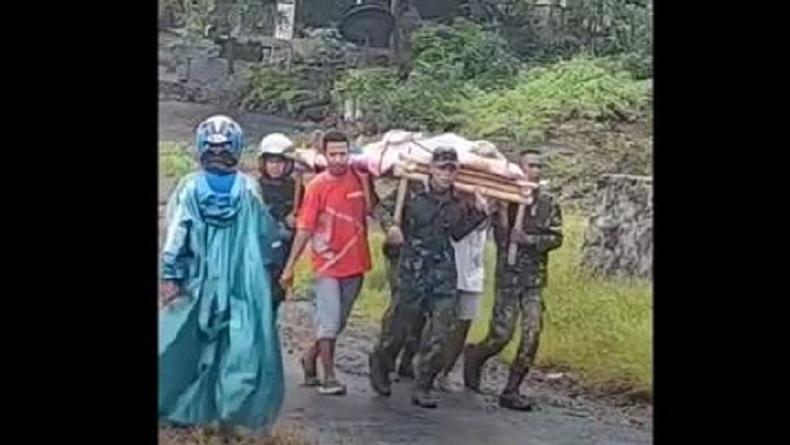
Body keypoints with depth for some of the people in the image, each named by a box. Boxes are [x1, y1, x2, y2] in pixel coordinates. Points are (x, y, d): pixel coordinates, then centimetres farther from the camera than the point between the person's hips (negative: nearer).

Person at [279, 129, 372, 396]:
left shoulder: (358, 179, 1)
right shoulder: (317, 186, -10)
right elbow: (304, 229, -9)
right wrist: (290, 266, -11)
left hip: (355, 264, 5)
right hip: (327, 265, -4)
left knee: (338, 323, 15)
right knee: (329, 322, -4)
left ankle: (310, 357, 35)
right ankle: (329, 377, 6)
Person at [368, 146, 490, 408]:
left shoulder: (459, 201, 4)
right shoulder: (413, 194, -8)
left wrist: (478, 212, 4)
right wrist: (391, 227, -17)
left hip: (444, 274, 3)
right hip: (413, 271, -3)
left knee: (439, 334, -1)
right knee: (399, 326, 8)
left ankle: (423, 387, 9)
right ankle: (380, 365, 36)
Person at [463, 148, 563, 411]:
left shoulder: (548, 204, 7)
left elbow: (556, 238, 0)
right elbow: (500, 236, -9)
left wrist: (528, 239, -14)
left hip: (534, 279, 3)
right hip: (508, 275, -3)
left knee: (532, 335, -4)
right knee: (501, 334, -3)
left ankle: (512, 390, 7)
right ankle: (474, 356, 30)